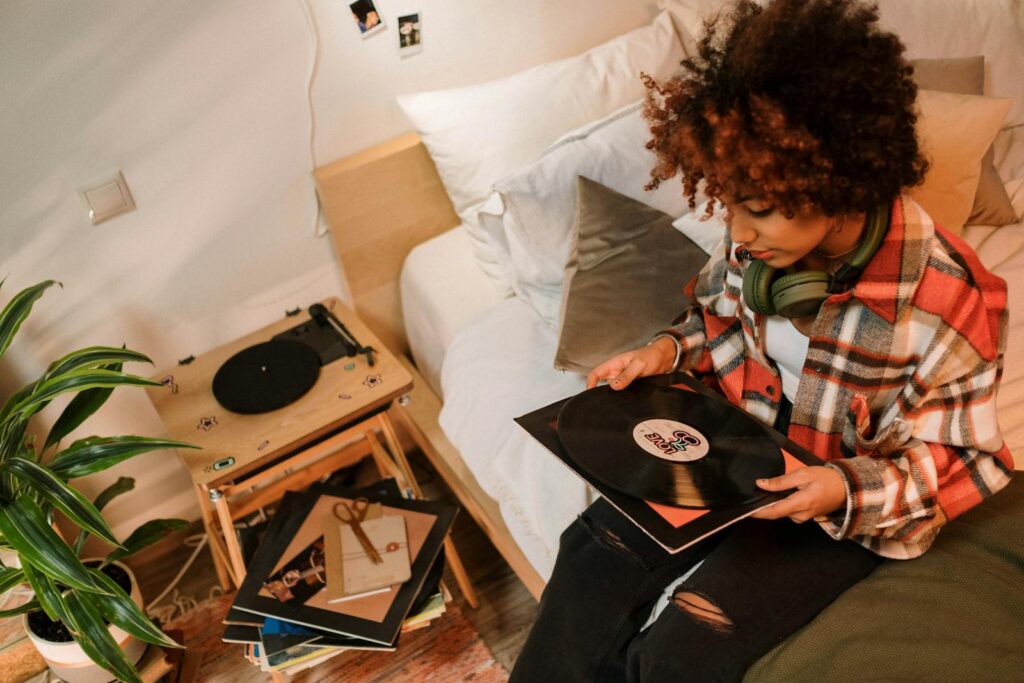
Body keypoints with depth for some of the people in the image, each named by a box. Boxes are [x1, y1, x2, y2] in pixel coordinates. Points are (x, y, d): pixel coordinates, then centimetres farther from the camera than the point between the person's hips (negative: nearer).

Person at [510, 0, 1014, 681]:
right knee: (592, 555, -9)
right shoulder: (762, 241, -14)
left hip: (853, 508, -4)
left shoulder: (948, 300, -26)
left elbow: (958, 459, -13)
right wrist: (668, 350, -11)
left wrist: (848, 492, -30)